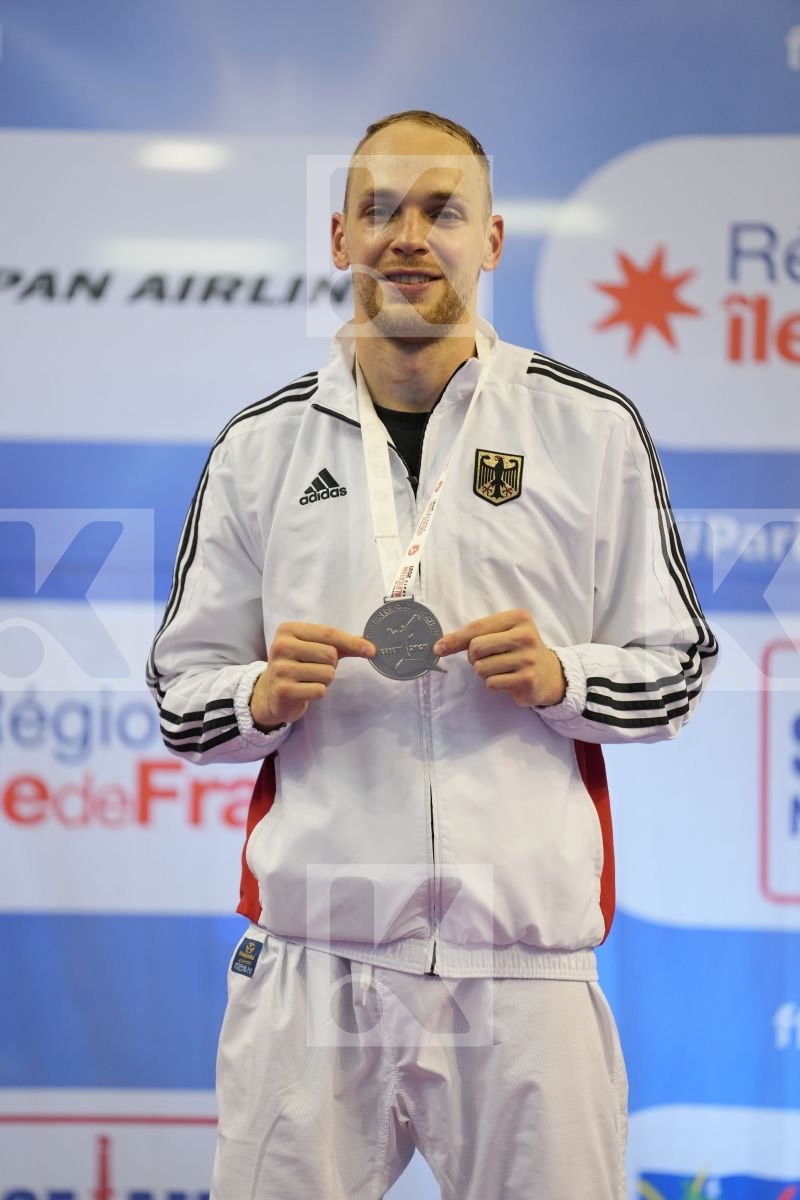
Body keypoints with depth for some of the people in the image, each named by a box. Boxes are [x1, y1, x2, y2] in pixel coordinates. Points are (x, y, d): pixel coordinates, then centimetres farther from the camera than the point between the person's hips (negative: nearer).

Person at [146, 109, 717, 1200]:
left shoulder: (592, 430, 6)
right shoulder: (262, 444, 9)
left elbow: (676, 669, 9)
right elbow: (180, 691, 13)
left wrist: (559, 678, -10)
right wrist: (262, 697, -8)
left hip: (526, 957, 0)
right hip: (312, 953, 1)